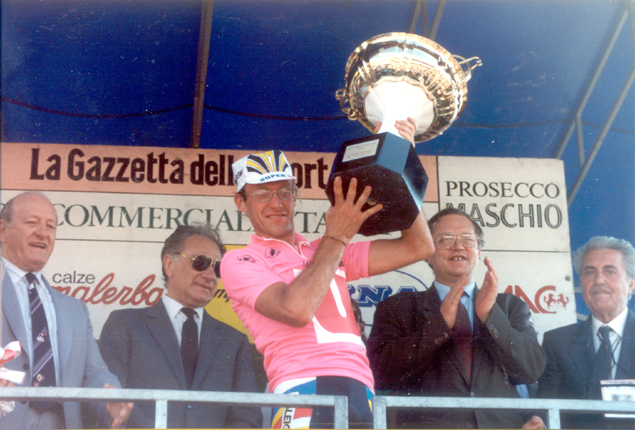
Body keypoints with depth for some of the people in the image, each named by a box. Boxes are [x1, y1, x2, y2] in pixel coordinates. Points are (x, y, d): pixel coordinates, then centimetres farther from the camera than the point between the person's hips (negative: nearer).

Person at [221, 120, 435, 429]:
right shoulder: (239, 262, 10)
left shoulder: (324, 252, 27)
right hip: (305, 391, -5)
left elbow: (417, 247, 23)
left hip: (361, 392, 5)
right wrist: (336, 238, 1)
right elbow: (296, 310, -9)